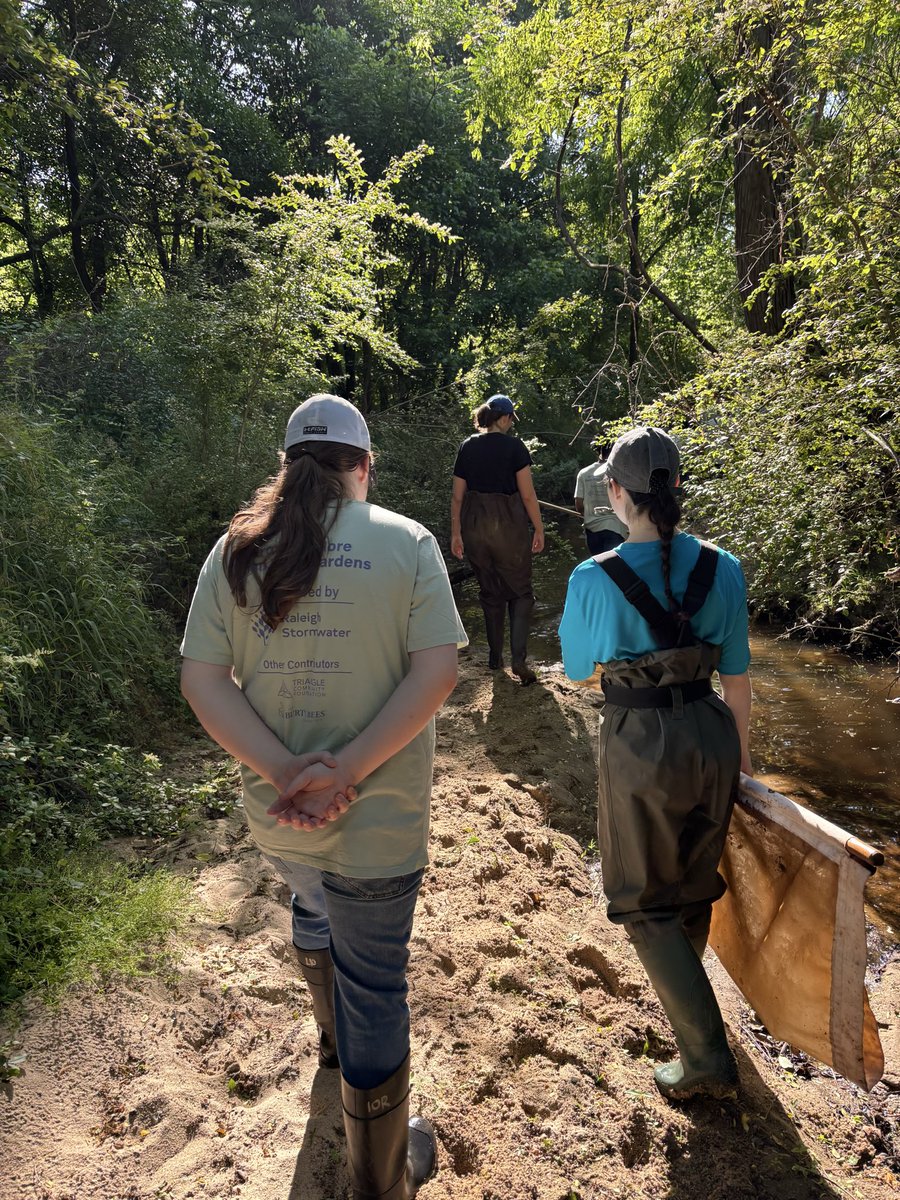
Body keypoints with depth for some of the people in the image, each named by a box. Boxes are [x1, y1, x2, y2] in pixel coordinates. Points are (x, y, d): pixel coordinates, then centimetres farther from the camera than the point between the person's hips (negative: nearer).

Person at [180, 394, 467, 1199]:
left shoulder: (236, 550, -3)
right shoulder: (407, 543, -10)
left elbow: (200, 680, -8)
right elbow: (437, 672, -18)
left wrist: (286, 772, -14)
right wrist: (346, 768, -19)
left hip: (276, 812, 4)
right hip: (376, 820, -4)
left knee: (313, 909, 34)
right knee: (373, 986, 13)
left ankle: (335, 1034, 63)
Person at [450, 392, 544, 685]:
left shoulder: (467, 447, 3)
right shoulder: (513, 447, -8)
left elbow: (457, 496, 4)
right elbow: (528, 495, -10)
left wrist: (455, 533, 10)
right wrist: (539, 530, -2)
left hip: (474, 527, 4)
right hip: (509, 526, -4)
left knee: (490, 592, 17)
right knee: (520, 592, 8)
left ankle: (495, 657, 25)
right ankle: (519, 658, -5)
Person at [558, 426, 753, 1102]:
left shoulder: (595, 579, -19)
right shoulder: (721, 569, -8)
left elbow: (577, 668, -3)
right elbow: (736, 674, 0)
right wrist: (740, 750, 13)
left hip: (640, 744, -5)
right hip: (709, 735, 5)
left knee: (646, 900, 15)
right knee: (695, 875, 28)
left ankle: (707, 1058, 15)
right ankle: (684, 983, 55)